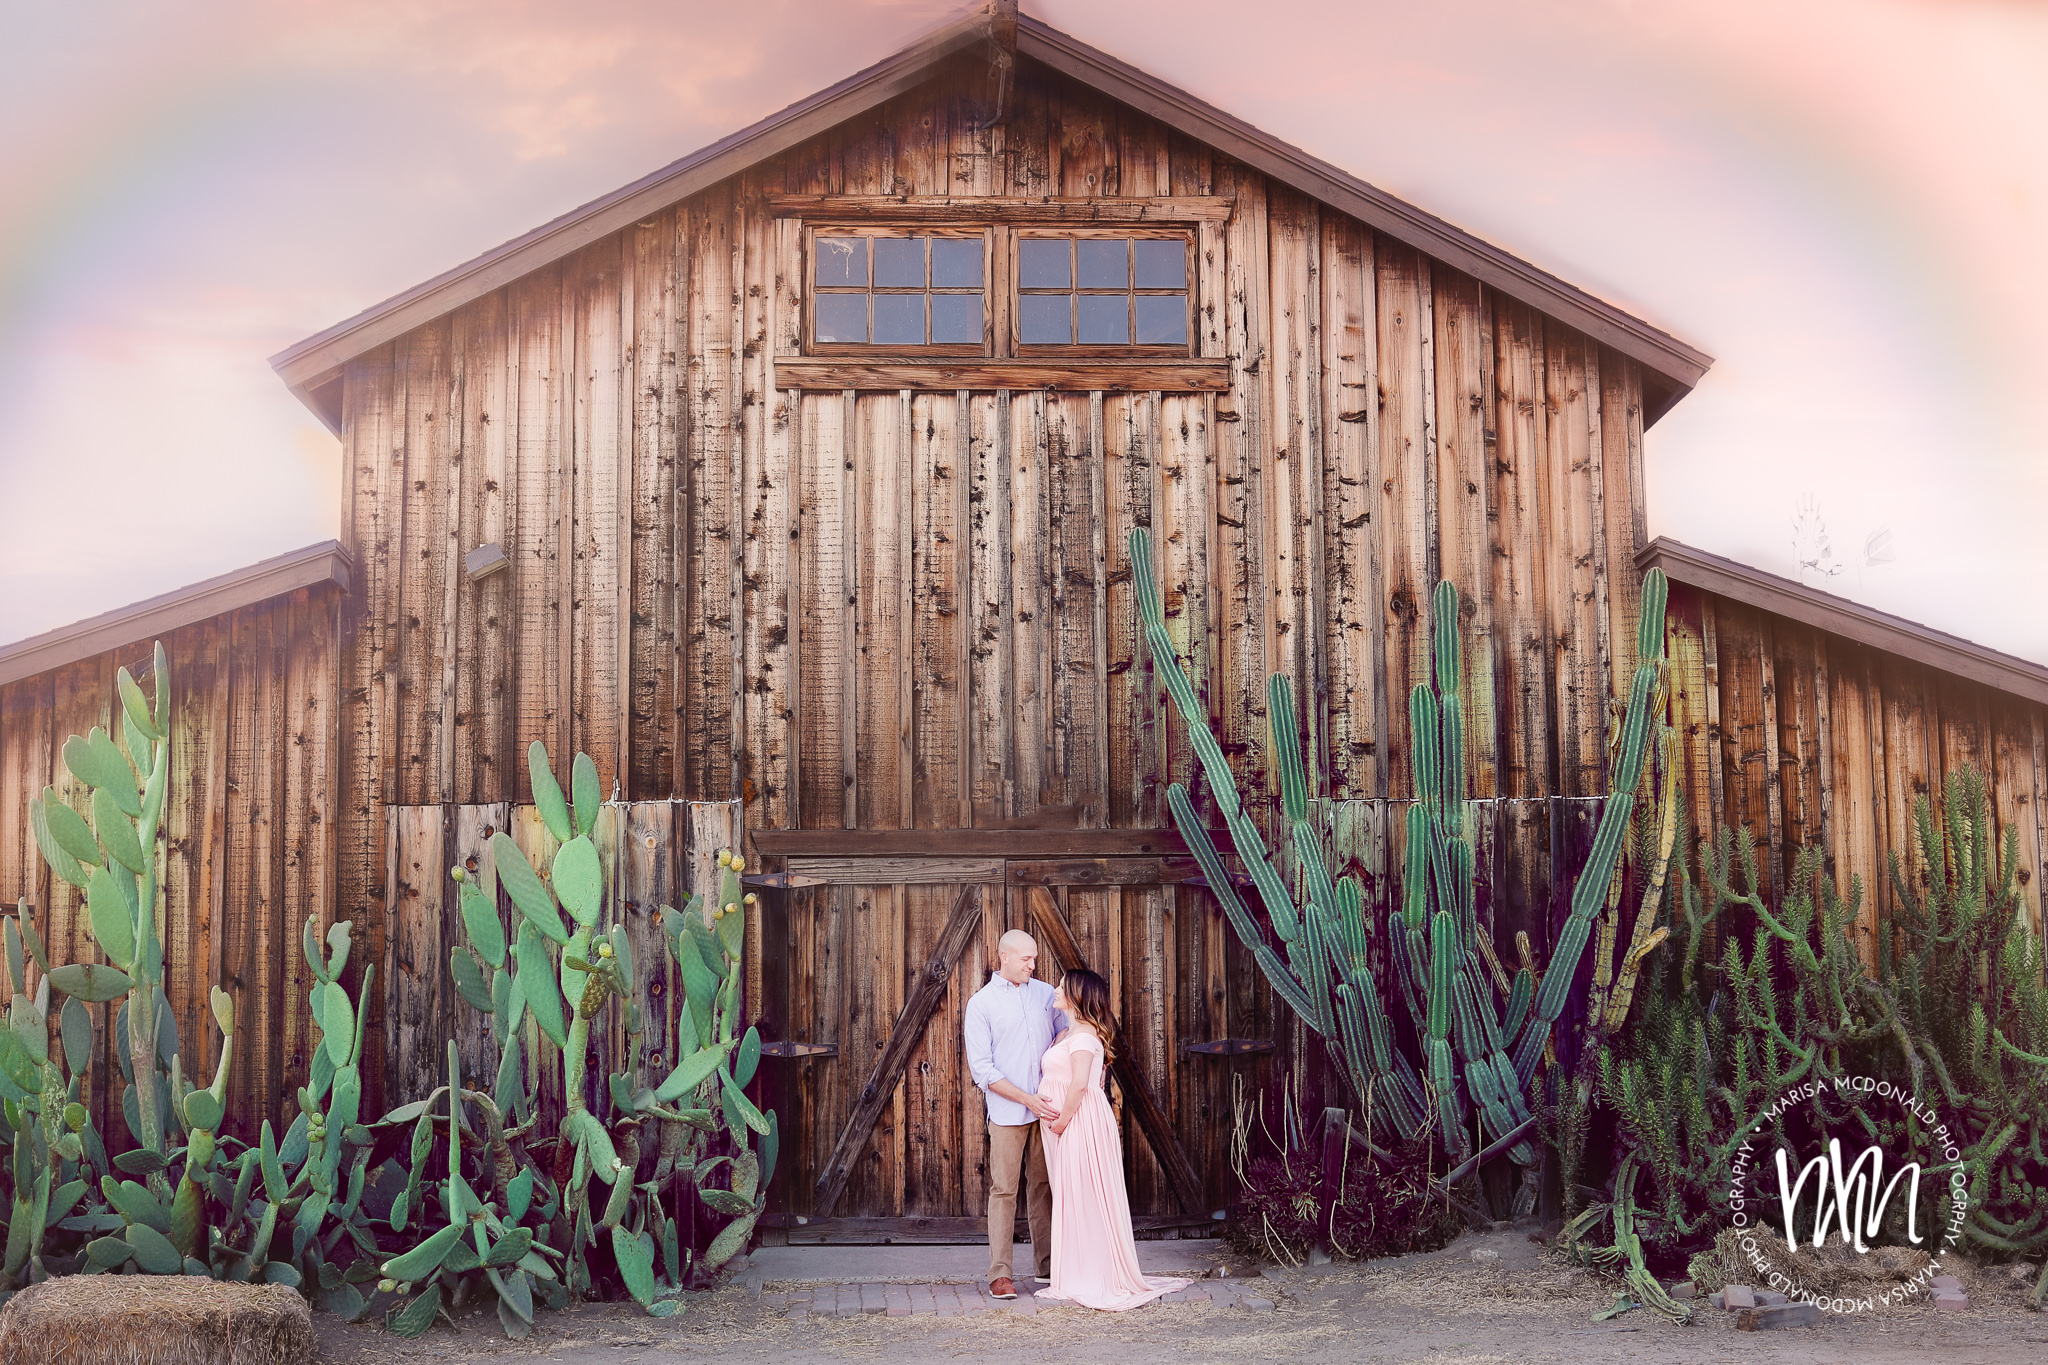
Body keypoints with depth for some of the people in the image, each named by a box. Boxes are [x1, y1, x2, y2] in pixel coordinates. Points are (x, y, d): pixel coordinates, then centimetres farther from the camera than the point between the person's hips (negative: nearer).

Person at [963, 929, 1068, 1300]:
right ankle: (1000, 1274, 0)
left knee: (1045, 1186, 10)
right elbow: (982, 1069, -7)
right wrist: (1027, 1099, -14)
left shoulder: (1045, 994, 9)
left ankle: (1047, 1264, 19)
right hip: (1007, 1113, -4)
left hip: (1046, 1110, 4)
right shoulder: (982, 1003, -3)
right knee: (1004, 1190, -4)